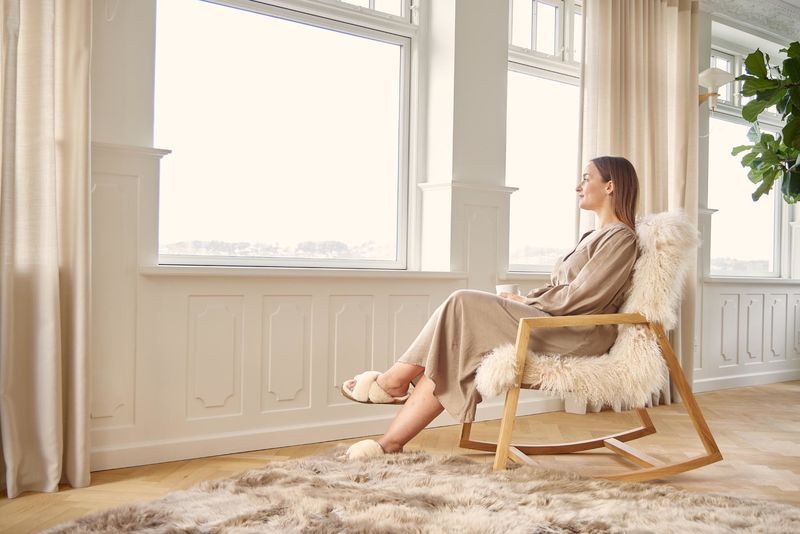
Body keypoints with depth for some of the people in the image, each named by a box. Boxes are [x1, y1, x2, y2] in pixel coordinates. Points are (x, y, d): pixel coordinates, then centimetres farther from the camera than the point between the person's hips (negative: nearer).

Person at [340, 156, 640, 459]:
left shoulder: (621, 238, -3)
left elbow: (582, 296, -13)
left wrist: (526, 301, -6)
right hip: (553, 326, 8)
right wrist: (520, 300, 5)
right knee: (451, 357, -12)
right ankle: (391, 442, -16)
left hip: (577, 337, -8)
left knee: (464, 305, -20)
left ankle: (395, 380, -8)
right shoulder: (592, 237, 26)